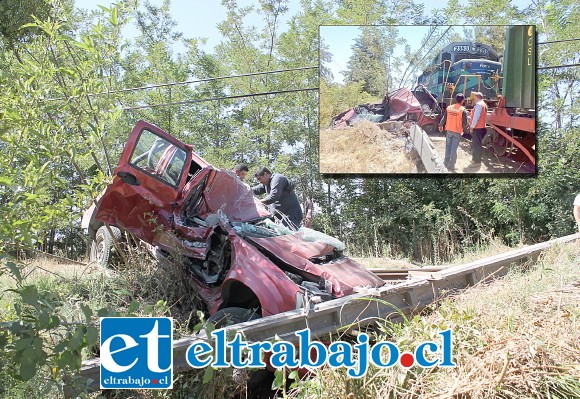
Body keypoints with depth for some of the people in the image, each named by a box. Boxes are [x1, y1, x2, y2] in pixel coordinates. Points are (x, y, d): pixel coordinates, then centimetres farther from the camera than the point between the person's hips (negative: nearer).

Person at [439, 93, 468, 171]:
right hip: (457, 132, -4)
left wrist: (441, 125, 24)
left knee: (448, 147, 16)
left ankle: (446, 163, 24)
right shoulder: (462, 110, -12)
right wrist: (464, 129, 8)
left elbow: (444, 118, 8)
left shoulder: (449, 108, -1)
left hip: (449, 130, 4)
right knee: (454, 149, 0)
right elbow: (465, 123, -11)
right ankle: (451, 165, 3)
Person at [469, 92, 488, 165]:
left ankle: (477, 161, -2)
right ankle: (475, 159, 29)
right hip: (482, 127, 10)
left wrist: (472, 126, -16)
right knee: (476, 144, 18)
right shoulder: (484, 104, 16)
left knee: (477, 144, -5)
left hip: (477, 128, -10)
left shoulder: (478, 104, -15)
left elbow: (476, 117, -21)